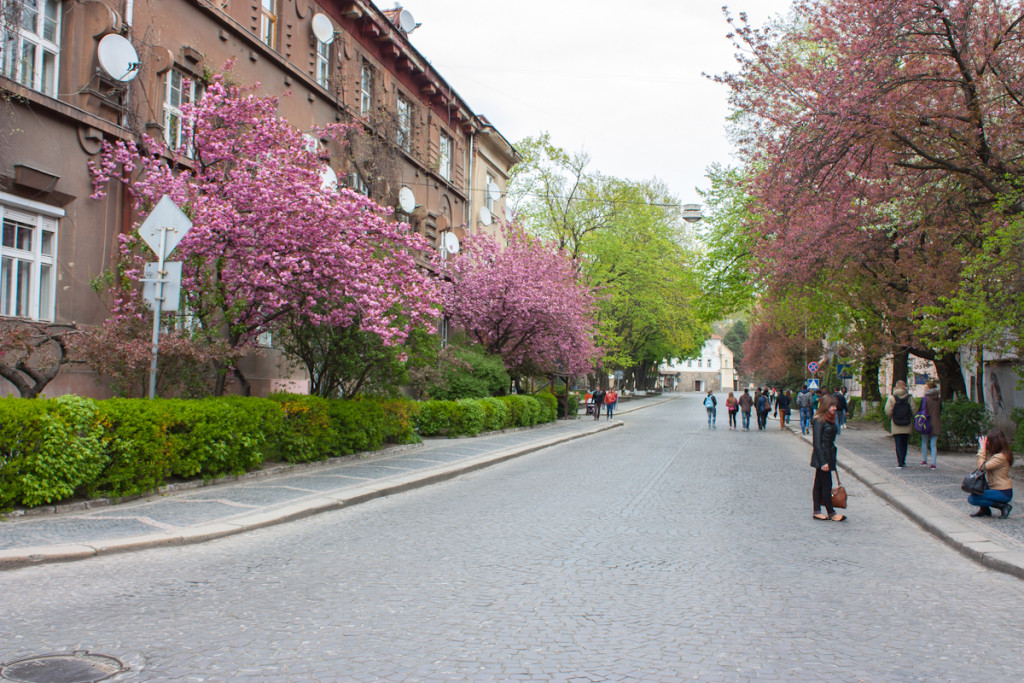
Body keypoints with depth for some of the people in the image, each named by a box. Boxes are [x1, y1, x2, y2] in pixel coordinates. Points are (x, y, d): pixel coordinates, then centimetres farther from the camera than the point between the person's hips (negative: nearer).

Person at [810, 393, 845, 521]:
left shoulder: (829, 419, 12)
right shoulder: (819, 420, -15)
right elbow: (816, 443, -18)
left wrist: (832, 460, 17)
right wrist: (823, 462, -20)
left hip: (828, 455, 9)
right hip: (822, 456, -9)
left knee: (819, 484, 12)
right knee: (826, 484, -2)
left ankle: (817, 511, 17)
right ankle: (831, 512, 7)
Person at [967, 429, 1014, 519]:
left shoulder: (1000, 457, -20)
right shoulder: (993, 454, 10)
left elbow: (982, 467, -23)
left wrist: (982, 449, -15)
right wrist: (983, 449, 6)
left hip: (1003, 493, -10)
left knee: (972, 499, -18)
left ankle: (1003, 506, -6)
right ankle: (984, 510, 9)